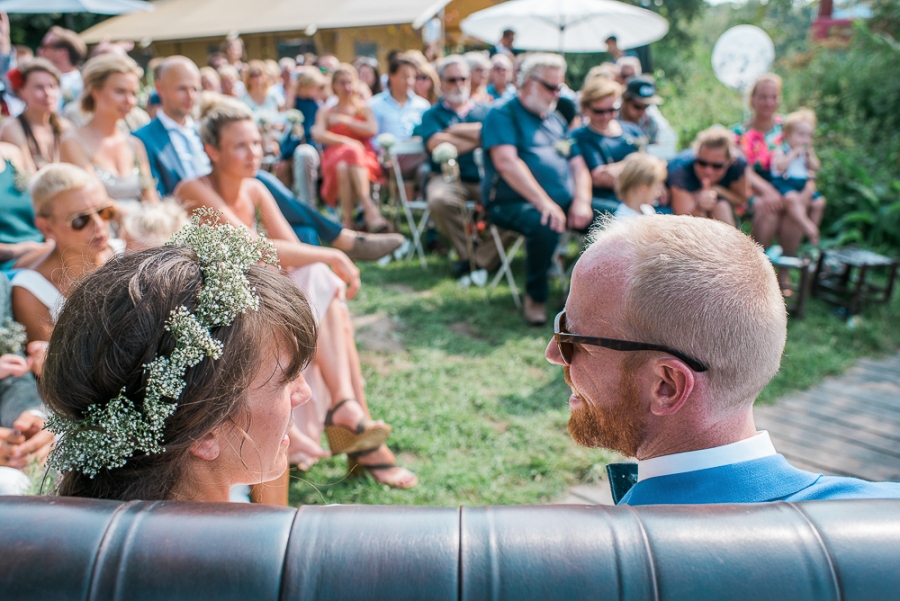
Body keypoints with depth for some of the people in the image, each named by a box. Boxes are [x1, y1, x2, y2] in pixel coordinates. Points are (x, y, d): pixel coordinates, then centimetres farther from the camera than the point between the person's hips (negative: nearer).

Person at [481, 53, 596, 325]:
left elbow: (578, 164, 16)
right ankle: (535, 296, -13)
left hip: (564, 202, 7)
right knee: (545, 225, -37)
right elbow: (506, 162, -16)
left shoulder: (556, 120, 22)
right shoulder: (502, 113, -1)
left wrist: (581, 201, -5)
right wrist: (544, 203, -24)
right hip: (513, 203, -7)